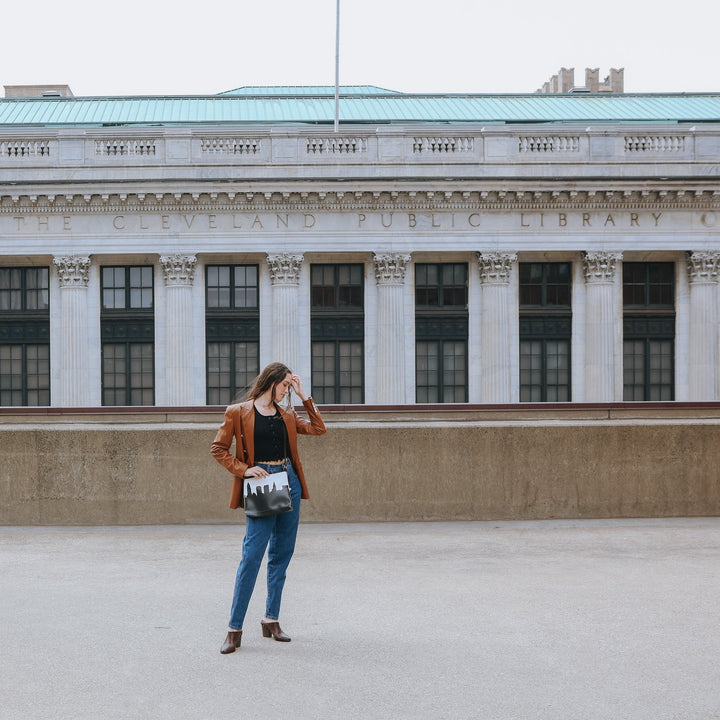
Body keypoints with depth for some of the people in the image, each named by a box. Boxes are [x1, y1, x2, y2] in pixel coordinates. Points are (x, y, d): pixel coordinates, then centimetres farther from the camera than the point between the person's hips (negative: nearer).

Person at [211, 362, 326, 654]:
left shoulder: (286, 414, 13)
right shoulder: (238, 413, -1)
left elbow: (318, 428, 14)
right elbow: (218, 449, 1)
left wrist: (304, 396, 10)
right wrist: (243, 469, -12)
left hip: (289, 482, 6)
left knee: (282, 553, 8)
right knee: (252, 555, -10)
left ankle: (271, 620, 18)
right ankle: (234, 629, -4)